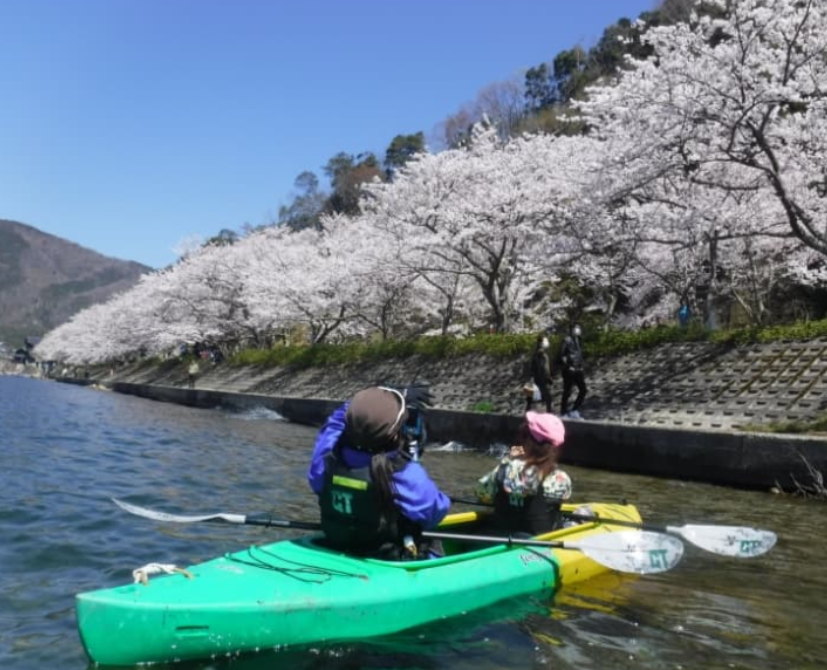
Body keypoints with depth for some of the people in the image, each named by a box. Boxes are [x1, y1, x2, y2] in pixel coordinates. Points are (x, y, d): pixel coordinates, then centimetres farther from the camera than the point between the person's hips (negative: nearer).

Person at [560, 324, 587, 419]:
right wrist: (567, 366, -14)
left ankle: (575, 410, 19)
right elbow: (562, 355, -14)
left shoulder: (579, 341, 13)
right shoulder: (568, 340, -10)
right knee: (567, 392, 0)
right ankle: (563, 413, 10)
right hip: (569, 371, -7)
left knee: (583, 390, 6)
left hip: (578, 370, 7)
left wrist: (581, 366, 13)